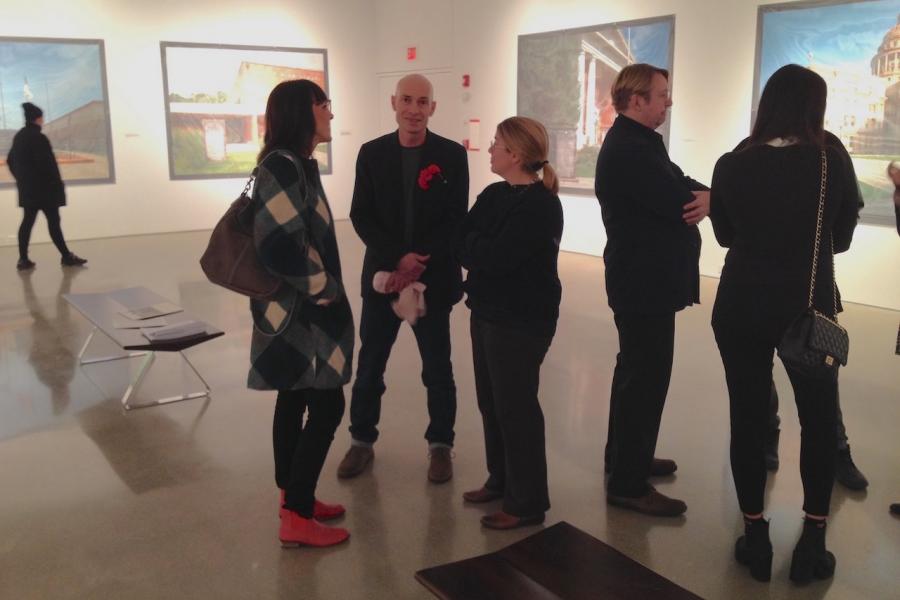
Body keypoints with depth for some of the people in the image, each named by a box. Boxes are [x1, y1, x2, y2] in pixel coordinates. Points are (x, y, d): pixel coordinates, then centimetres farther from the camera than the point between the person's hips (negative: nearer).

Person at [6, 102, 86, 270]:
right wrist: (57, 183, -12)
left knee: (27, 221, 9)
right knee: (53, 221, -2)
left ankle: (23, 259, 10)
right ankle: (66, 256, 5)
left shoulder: (18, 136, 12)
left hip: (27, 188, 9)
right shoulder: (38, 138, -16)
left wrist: (21, 178, 22)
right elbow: (46, 163, -20)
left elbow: (10, 160, 18)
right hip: (44, 188, -9)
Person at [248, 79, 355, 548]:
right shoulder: (282, 165, -20)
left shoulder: (297, 164, 10)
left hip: (300, 307, 10)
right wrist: (324, 290, -15)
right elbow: (282, 244, -27)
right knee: (326, 407, -4)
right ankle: (296, 518, 6)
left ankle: (294, 498, 29)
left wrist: (322, 289, 12)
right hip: (300, 309, -10)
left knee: (295, 401, 16)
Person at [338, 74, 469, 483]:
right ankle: (362, 441, 26)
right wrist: (398, 258, -16)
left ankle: (440, 445, 25)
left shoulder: (452, 156, -1)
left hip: (433, 277, -1)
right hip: (382, 275, 1)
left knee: (437, 368, 8)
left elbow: (456, 220, -5)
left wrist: (420, 264, -15)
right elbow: (361, 216, -2)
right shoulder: (372, 153, 3)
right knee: (369, 365, 9)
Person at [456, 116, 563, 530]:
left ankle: (527, 502, 14)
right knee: (491, 401, 16)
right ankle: (501, 480, 33)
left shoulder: (540, 205, -17)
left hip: (522, 321, -9)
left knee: (516, 407, 0)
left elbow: (496, 257, -24)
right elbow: (460, 243, 3)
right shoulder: (494, 194, 10)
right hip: (488, 311, 9)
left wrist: (472, 243, -6)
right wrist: (479, 247, -16)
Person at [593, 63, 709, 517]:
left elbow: (682, 188, 10)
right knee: (646, 377, -5)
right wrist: (703, 198, -5)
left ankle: (625, 458, 33)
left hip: (644, 278, 11)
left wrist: (703, 197, -13)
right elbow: (676, 202, -26)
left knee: (637, 372, 19)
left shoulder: (639, 142, 15)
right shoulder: (628, 149, -20)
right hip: (644, 282, -11)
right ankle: (628, 484, 3)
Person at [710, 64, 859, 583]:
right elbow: (842, 239, 4)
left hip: (741, 308, 1)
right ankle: (813, 541, 18)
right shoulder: (833, 162, -9)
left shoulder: (732, 165, -6)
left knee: (748, 419, 9)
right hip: (808, 308, -1)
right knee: (820, 421, 14)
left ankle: (756, 537, 17)